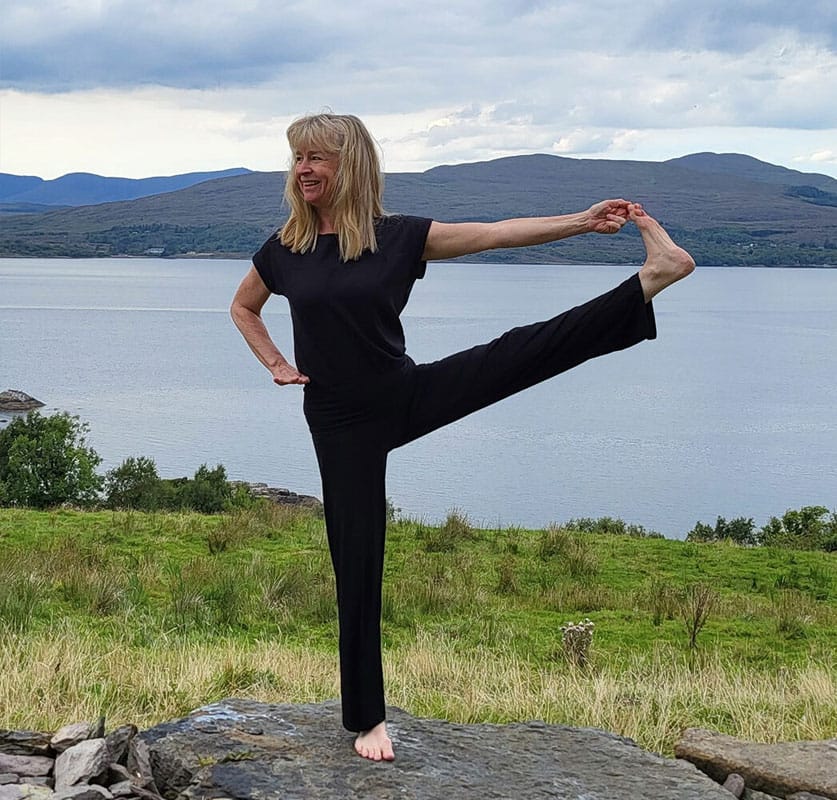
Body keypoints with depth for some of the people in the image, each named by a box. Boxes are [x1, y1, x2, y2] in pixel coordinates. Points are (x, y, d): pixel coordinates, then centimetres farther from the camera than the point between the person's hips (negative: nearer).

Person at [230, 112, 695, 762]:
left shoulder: (397, 236, -5)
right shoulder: (284, 251, -2)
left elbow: (495, 234, -7)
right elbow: (243, 307, 18)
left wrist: (583, 221, -12)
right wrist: (276, 366, 4)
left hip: (408, 396, 0)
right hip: (342, 424, 0)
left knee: (525, 351, -19)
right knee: (357, 564, 3)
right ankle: (367, 718, 15)